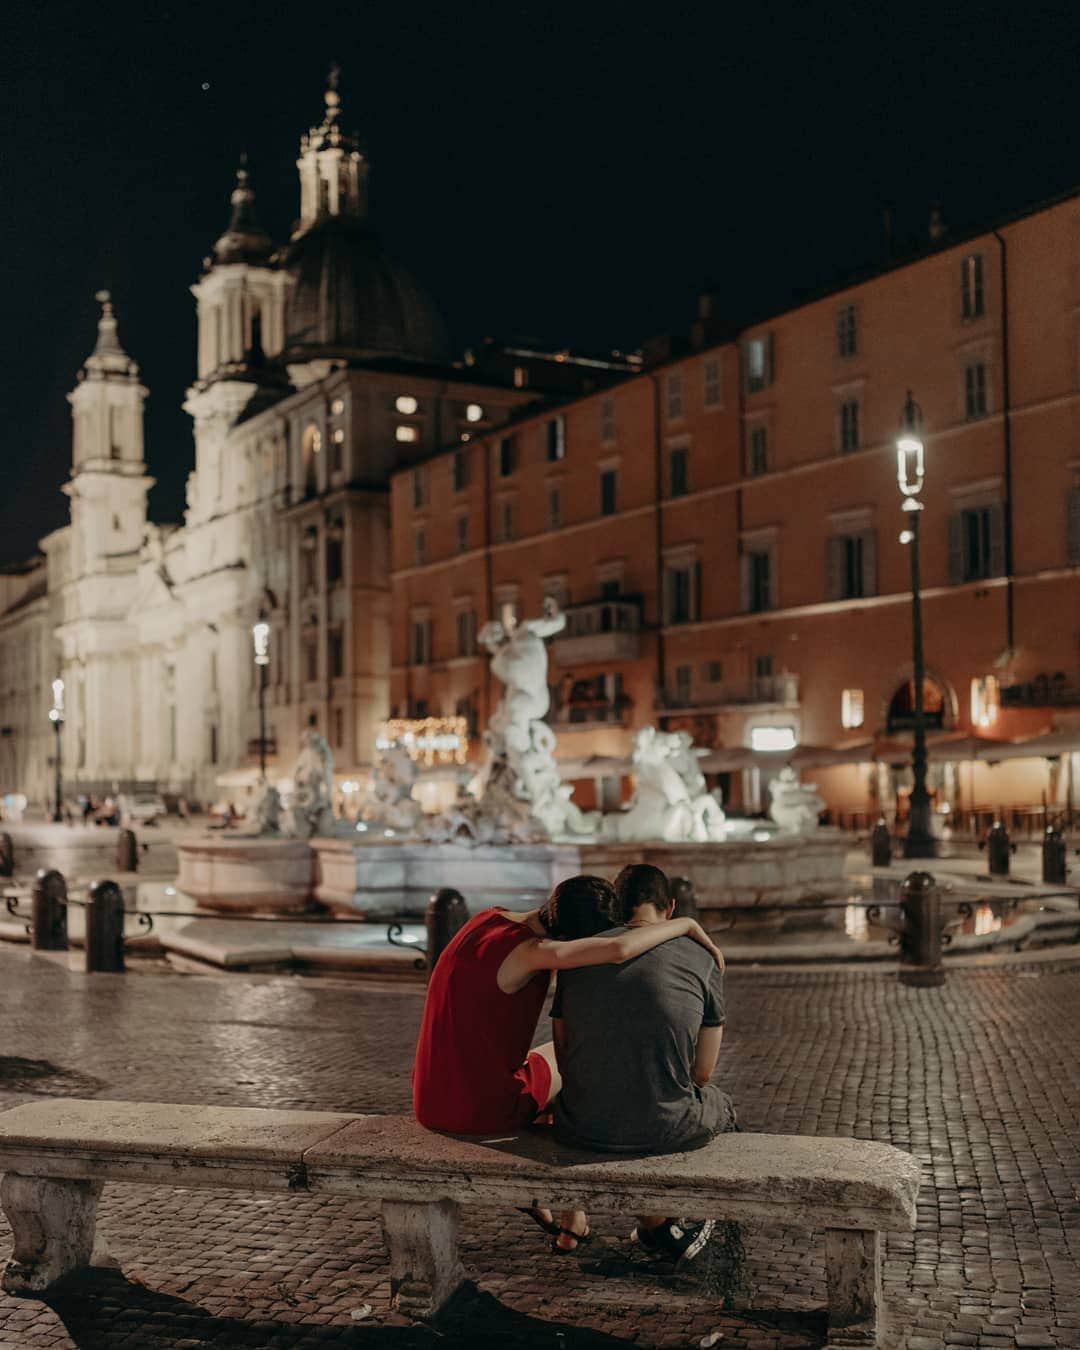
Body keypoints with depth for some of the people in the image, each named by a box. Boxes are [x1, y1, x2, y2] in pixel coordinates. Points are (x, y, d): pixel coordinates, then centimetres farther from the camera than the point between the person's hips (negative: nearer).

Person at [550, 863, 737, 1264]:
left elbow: (564, 1061, 11)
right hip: (664, 1131, -1)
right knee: (719, 1106, 33)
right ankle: (659, 1226, 43)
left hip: (582, 1129, 1)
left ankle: (656, 1225, 36)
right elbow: (702, 1072, 5)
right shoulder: (702, 960, 0)